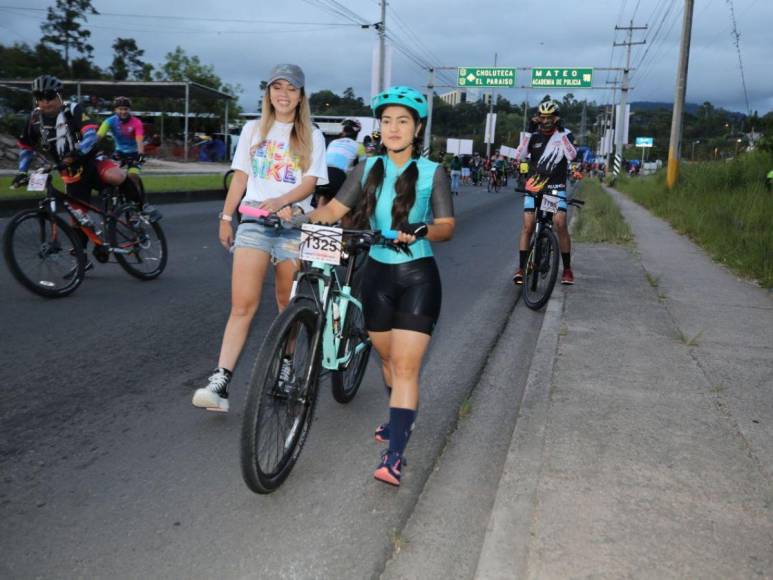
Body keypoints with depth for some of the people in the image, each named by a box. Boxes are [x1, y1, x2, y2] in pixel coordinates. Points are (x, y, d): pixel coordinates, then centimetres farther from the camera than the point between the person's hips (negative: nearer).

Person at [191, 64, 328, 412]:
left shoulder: (312, 137, 10)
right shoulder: (253, 130, 16)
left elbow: (310, 183, -1)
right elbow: (240, 177, 16)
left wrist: (280, 202, -18)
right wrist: (226, 218, 10)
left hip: (293, 224, 0)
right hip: (254, 222, 0)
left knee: (288, 305, 6)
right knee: (242, 305, -12)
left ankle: (286, 367, 25)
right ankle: (220, 382, -16)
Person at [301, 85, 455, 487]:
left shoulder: (432, 172, -3)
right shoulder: (368, 169, 6)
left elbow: (447, 226, -8)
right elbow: (335, 209, 4)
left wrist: (421, 231, -29)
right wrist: (301, 216, -15)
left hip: (417, 276, -4)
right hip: (377, 273, 4)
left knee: (405, 366, -9)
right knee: (388, 359, 18)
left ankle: (394, 456, -7)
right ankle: (402, 419, 43)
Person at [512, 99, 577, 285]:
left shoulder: (564, 134, 0)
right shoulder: (534, 135, 2)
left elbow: (572, 155, -17)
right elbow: (519, 155, -13)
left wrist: (561, 132, -23)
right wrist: (528, 131, -20)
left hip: (556, 186, -1)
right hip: (534, 185, 1)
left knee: (560, 225, -15)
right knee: (528, 227, -7)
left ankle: (567, 268, -3)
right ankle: (521, 267, 3)